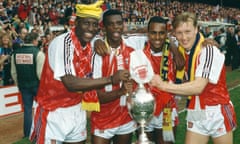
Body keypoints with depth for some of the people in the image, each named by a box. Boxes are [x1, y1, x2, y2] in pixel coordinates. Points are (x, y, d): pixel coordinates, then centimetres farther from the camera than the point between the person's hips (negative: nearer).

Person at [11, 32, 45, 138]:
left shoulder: (15, 53, 0)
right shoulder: (38, 53, -15)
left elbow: (13, 72, 5)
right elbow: (40, 72, -18)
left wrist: (18, 84, 17)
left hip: (23, 85, 4)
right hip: (36, 85, -4)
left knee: (27, 109, 12)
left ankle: (27, 134, 18)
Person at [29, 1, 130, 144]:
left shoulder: (91, 46, 0)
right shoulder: (62, 43, -22)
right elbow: (70, 83, -31)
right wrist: (111, 79, -33)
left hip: (77, 110, 7)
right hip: (54, 112, -7)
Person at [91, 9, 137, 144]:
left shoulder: (132, 53, -1)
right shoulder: (97, 53, -13)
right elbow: (96, 95, -16)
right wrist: (120, 91, -30)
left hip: (127, 119, 4)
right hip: (103, 120, -4)